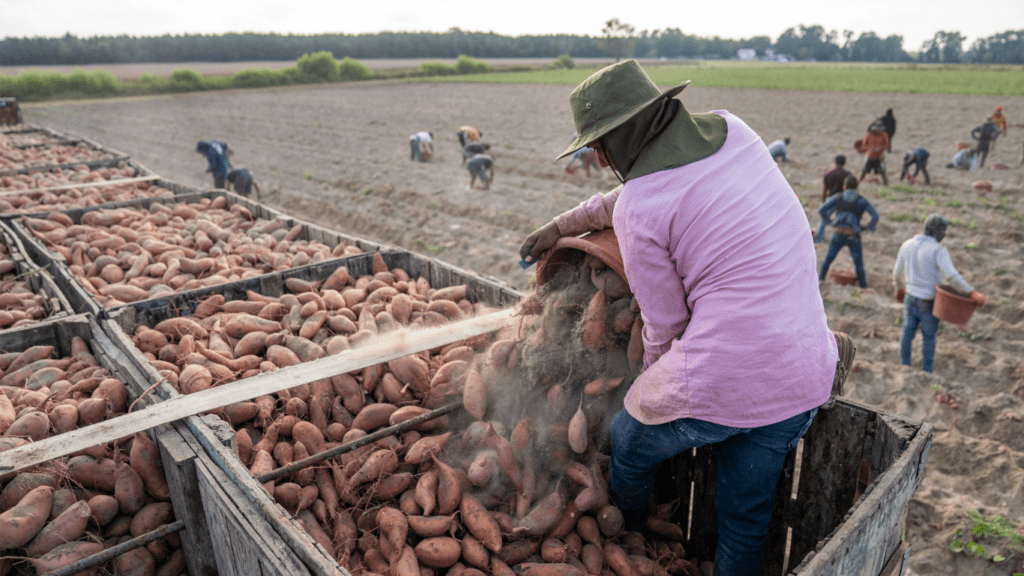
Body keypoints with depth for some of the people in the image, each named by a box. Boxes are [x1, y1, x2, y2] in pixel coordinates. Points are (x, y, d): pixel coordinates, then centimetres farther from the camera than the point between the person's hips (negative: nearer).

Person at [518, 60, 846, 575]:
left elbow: (664, 324, -6)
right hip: (802, 380, 7)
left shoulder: (638, 211, -15)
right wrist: (561, 226, 29)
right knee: (745, 513, 23)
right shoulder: (731, 131, 6)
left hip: (719, 381, -6)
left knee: (628, 446, 25)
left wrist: (657, 388, 15)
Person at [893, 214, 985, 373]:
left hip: (911, 297, 4)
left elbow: (898, 272, 8)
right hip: (929, 302, -4)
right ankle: (927, 371, 25)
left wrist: (898, 288, 26)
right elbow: (951, 276, -31)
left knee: (908, 333, 16)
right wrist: (972, 293, -31)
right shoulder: (938, 250, -19)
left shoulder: (907, 245, -1)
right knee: (928, 337, 12)